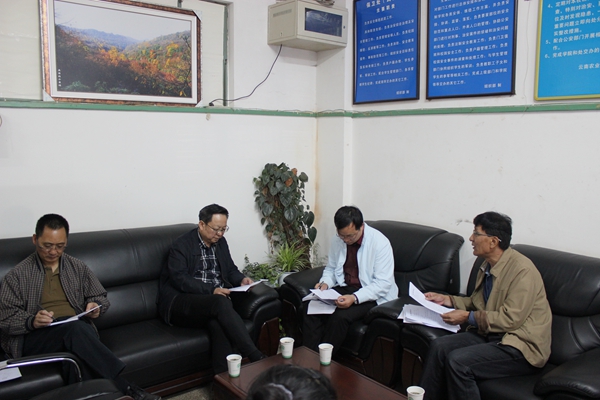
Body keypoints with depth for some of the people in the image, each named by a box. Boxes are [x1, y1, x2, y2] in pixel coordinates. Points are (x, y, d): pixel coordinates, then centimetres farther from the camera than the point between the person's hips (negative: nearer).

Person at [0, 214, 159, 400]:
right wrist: (32, 321, -18)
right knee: (75, 327, -36)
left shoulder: (77, 267, 17)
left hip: (77, 329, 3)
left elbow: (101, 298, 22)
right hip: (35, 338, -2)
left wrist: (95, 306, -2)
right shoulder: (17, 275, 8)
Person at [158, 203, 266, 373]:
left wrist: (242, 279, -1)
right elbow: (180, 280, -16)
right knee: (220, 303, -36)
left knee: (218, 322, -33)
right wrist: (212, 290, -25)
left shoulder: (220, 242, 14)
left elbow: (230, 269, 22)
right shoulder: (182, 245, -6)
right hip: (181, 301, -5)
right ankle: (254, 356, -36)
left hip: (215, 298, 5)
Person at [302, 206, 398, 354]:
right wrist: (325, 283, -9)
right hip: (344, 288, 6)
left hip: (373, 295, -5)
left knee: (340, 316, -31)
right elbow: (330, 268, 15)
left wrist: (355, 298, -33)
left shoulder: (380, 243, -18)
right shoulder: (338, 241, 0)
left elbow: (383, 283, -20)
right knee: (310, 308, -19)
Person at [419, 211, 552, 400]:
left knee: (457, 361, -25)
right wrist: (447, 300, 6)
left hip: (522, 347, -8)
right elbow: (477, 301, 20)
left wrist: (468, 317, -18)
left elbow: (511, 319, -23)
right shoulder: (488, 266, 8)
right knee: (439, 346, -10)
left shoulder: (522, 270, -20)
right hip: (491, 335, 8)